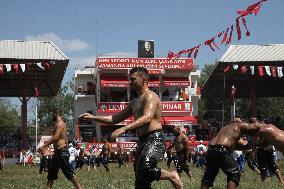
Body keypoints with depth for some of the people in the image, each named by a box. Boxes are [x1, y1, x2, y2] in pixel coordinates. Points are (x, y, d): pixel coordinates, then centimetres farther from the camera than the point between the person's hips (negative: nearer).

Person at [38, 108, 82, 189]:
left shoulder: (60, 123, -11)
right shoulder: (59, 124, 20)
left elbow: (56, 137, -24)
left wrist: (44, 146, -26)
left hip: (62, 151, -11)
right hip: (58, 152, 11)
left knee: (69, 172, -10)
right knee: (51, 172, 11)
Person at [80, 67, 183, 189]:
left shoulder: (150, 96, -7)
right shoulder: (135, 102, 22)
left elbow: (147, 118, -25)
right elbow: (116, 118, 26)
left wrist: (124, 128, -34)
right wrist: (93, 117, 17)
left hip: (155, 139, -9)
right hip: (142, 141, 9)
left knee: (144, 169, -32)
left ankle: (171, 176, -10)